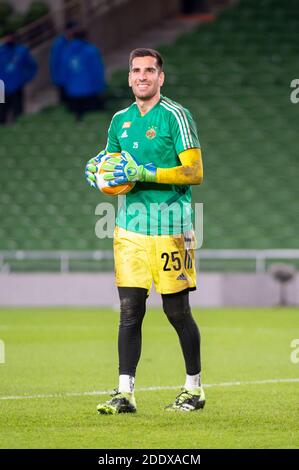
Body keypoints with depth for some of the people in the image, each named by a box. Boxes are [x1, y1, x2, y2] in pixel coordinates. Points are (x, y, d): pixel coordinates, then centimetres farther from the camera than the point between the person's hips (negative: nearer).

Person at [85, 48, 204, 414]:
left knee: (177, 311, 3)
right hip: (130, 227, 5)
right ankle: (125, 394, -1)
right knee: (129, 310, -1)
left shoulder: (175, 116, -6)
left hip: (170, 228, -5)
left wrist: (144, 173, -18)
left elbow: (194, 172, -12)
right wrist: (98, 171, 0)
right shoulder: (121, 120, 14)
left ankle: (194, 389, 17)